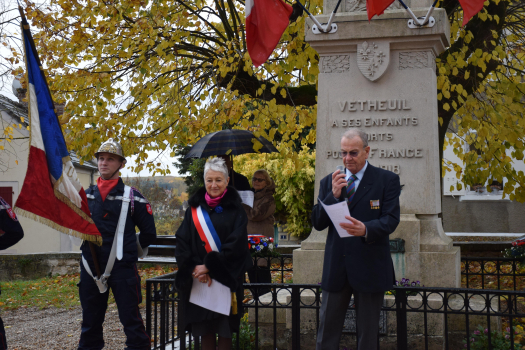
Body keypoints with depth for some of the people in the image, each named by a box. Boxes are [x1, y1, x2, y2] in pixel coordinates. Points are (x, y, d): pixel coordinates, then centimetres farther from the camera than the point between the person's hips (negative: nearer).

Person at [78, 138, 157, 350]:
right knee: (90, 322, 12)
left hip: (123, 269, -4)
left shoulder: (132, 197, -3)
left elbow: (149, 233, 2)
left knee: (131, 320, -1)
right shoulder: (86, 195, 9)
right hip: (91, 268, 4)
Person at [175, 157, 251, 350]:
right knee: (204, 330, 6)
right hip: (198, 282, 3)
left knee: (224, 330, 0)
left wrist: (209, 266, -15)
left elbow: (235, 245, -10)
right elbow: (182, 242, 3)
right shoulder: (194, 209, 9)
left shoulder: (235, 210, 0)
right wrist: (193, 268, -12)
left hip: (225, 279, -3)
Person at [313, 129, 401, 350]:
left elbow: (391, 220, -11)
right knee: (327, 332, 6)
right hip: (335, 268, 3)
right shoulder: (328, 182, 8)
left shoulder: (387, 180, -1)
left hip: (370, 267, -2)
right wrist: (333, 195, -15)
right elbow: (317, 223, 1)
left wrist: (366, 229, -31)